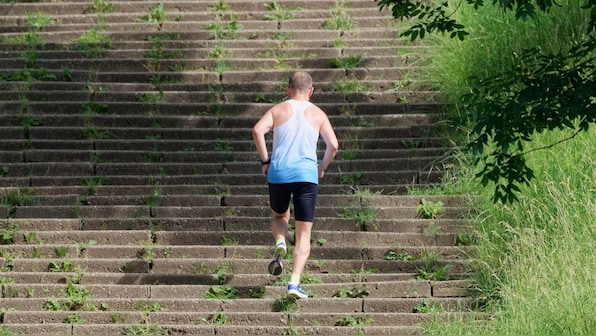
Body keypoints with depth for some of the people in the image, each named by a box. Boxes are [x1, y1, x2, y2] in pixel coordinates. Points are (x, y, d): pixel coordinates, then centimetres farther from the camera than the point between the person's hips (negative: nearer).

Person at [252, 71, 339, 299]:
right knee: (303, 234, 2)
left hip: (278, 173, 1)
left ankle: (280, 242, -4)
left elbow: (258, 131, -7)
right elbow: (333, 145, 1)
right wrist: (322, 167, 17)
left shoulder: (278, 110, 9)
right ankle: (295, 283, -14)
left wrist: (265, 160, 2)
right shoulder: (318, 114, 10)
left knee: (279, 216, 29)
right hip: (306, 175, -1)